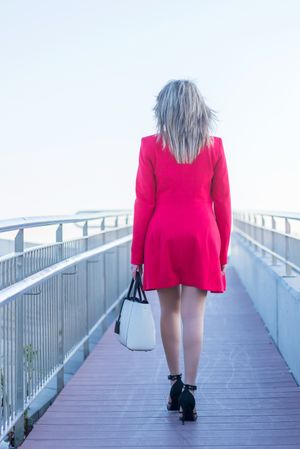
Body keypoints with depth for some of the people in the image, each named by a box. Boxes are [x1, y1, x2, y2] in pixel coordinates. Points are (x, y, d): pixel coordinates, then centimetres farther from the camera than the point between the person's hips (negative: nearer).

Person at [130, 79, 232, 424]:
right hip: (201, 238, 0)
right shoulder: (214, 146, 3)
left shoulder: (151, 146, -1)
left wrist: (137, 254, 4)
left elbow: (143, 203, -1)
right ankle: (188, 389, -5)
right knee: (193, 314, -1)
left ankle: (174, 382, 22)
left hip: (162, 237, 0)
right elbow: (222, 204, 4)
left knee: (169, 310, 14)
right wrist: (222, 252, 11)